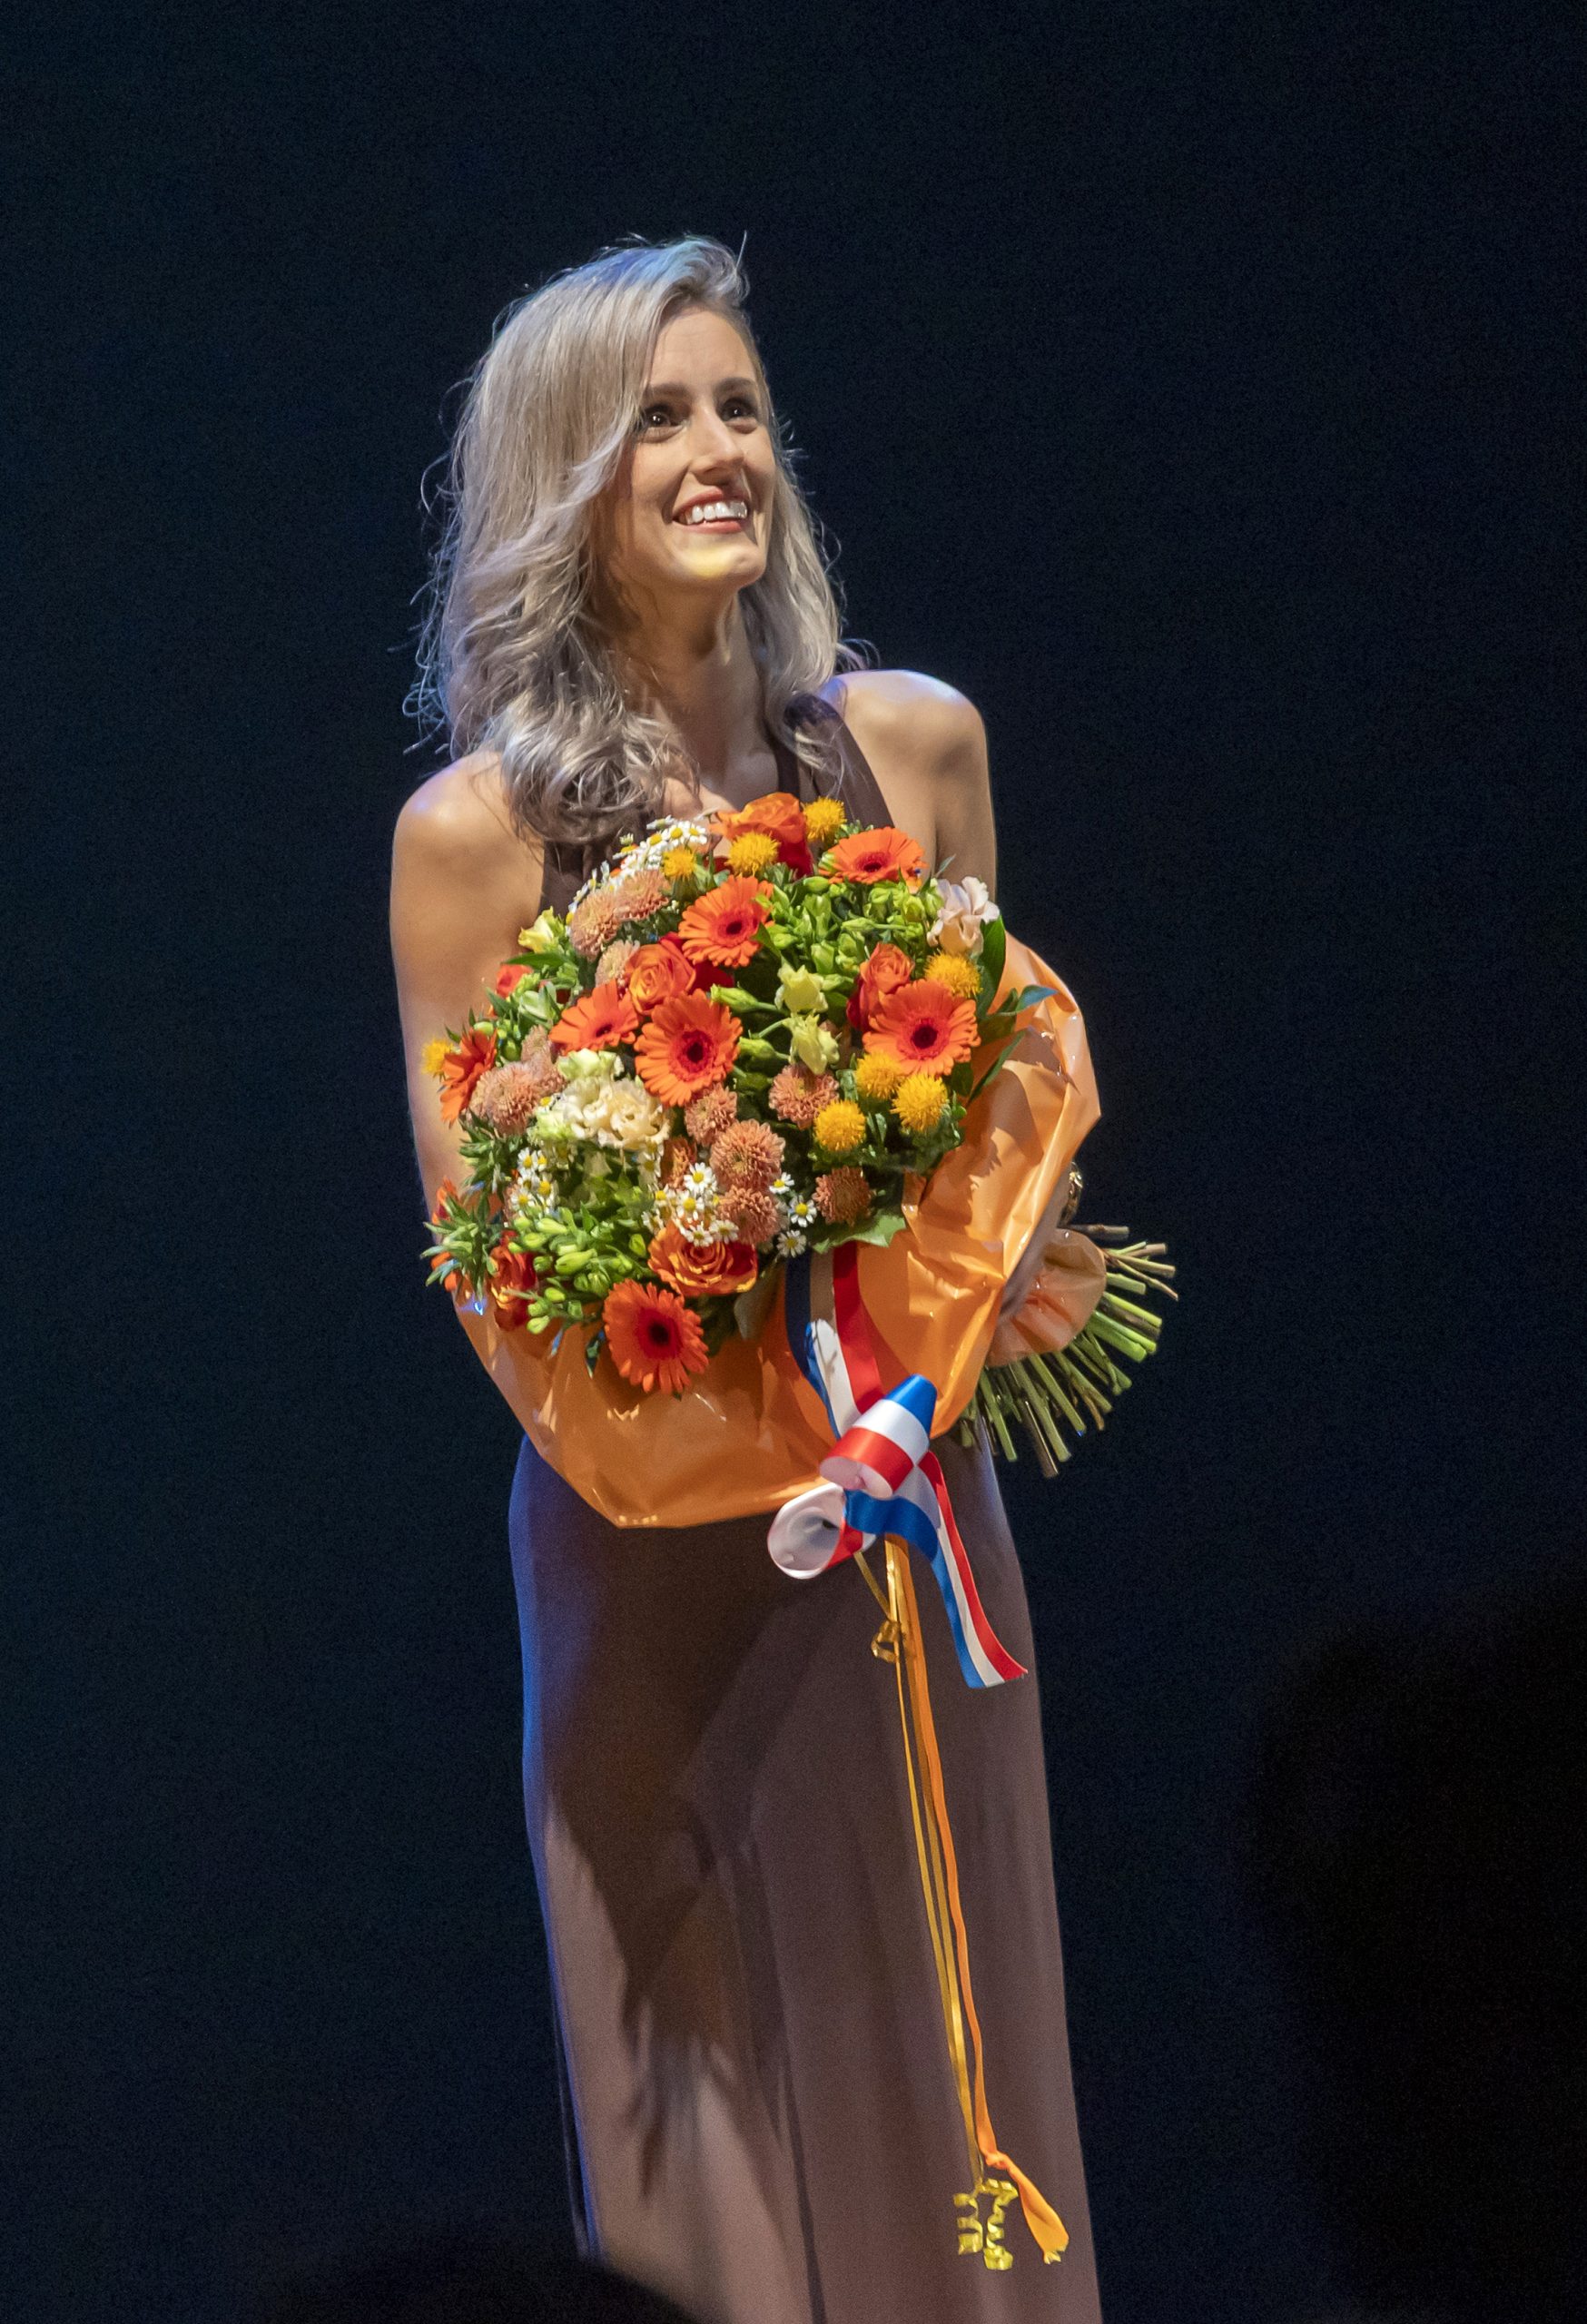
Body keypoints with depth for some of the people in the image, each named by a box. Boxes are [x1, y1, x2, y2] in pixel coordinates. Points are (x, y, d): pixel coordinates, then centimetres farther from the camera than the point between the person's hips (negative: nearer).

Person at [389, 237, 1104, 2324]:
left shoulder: (912, 743, 3)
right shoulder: (478, 830, -7)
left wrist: (1004, 1281, -4)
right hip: (646, 1514, -3)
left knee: (947, 2056, 8)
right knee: (712, 2057, 1)